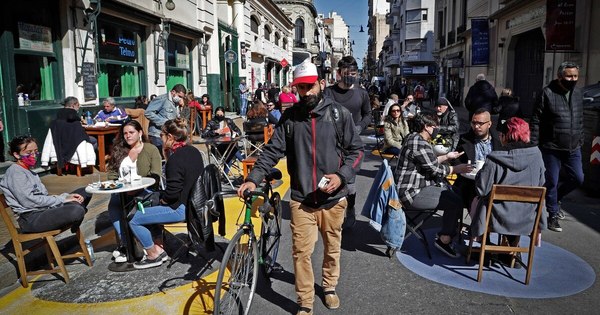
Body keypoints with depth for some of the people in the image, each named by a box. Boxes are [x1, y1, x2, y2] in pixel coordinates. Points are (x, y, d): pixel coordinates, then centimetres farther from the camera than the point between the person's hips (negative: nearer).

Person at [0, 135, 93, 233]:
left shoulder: (29, 171, 21)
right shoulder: (15, 173, -8)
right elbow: (29, 201, -19)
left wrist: (66, 196, -2)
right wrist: (62, 199, -15)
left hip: (45, 209, 9)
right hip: (31, 219, -9)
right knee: (77, 211, -32)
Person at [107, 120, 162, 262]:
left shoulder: (151, 149, 2)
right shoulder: (119, 150, 17)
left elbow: (155, 177, -6)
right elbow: (111, 173, 15)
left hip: (145, 190, -4)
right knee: (113, 205, -28)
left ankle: (124, 244, -23)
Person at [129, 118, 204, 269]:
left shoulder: (175, 159, -22)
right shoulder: (194, 151, 5)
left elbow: (172, 192, -23)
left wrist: (163, 199, -4)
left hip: (181, 208, -10)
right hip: (193, 202, 10)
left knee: (134, 219, -4)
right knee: (147, 205, 26)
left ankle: (154, 255, 12)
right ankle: (157, 248, 25)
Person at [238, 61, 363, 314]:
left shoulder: (339, 114, -3)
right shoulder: (289, 117, 0)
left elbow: (355, 150, 1)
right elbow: (273, 150, -3)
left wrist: (342, 176, -14)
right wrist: (253, 178, -16)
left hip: (333, 197, 0)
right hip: (301, 199, 0)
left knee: (332, 247, 17)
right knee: (301, 252, 0)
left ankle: (329, 286, 43)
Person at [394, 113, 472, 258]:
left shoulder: (415, 138, 13)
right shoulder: (419, 144, -21)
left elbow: (431, 162, 25)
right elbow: (436, 170, -17)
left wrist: (447, 156, 21)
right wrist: (457, 169, -4)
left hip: (414, 187, 12)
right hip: (413, 193, -12)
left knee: (453, 193, 16)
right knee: (456, 202, -13)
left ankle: (447, 235, 21)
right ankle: (444, 240, 1)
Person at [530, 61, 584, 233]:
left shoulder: (577, 94, 9)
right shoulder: (548, 93, -10)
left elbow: (580, 120, 18)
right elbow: (536, 120, -10)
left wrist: (580, 140, 16)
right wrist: (534, 144, -13)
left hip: (573, 148, 6)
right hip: (551, 148, -6)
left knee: (577, 178, 9)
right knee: (552, 181, 2)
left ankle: (555, 198, 35)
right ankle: (553, 215, 17)